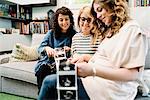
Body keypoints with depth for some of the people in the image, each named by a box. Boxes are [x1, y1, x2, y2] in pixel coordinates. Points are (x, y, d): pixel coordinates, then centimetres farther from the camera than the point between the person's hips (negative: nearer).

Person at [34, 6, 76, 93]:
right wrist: (46, 48, -20)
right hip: (48, 62, 3)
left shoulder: (74, 34, 5)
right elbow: (40, 48, 3)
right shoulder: (51, 33, 11)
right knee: (42, 70, -30)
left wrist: (70, 50, -19)